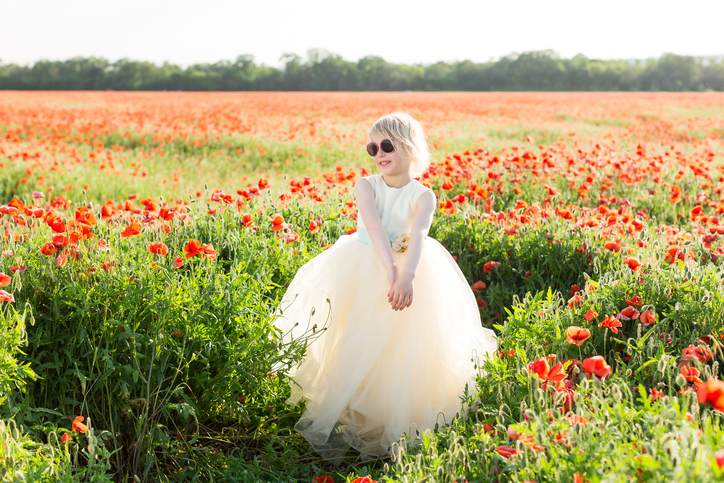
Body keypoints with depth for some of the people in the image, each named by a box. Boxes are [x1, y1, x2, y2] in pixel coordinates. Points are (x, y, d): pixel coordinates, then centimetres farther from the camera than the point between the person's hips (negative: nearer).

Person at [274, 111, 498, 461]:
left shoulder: (423, 197, -7)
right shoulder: (366, 186, -5)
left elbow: (418, 236, -26)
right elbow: (375, 227, -21)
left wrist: (407, 276, -44)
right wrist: (391, 271, -36)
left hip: (407, 270, -1)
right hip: (361, 274, 1)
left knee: (398, 352, -3)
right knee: (353, 347, -1)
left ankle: (390, 428, 12)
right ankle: (336, 417, 14)